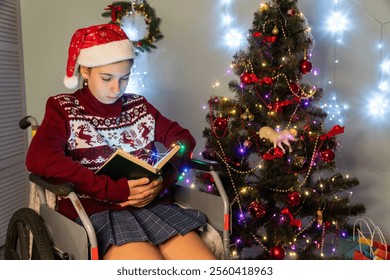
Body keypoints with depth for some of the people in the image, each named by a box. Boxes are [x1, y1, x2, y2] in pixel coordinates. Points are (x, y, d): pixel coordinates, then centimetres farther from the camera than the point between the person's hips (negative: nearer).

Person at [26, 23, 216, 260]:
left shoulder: (138, 106, 17)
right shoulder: (63, 108, 5)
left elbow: (183, 138, 15)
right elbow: (39, 158, -14)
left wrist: (164, 179, -7)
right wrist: (116, 189, -20)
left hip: (152, 206, 4)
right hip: (96, 212, -3)